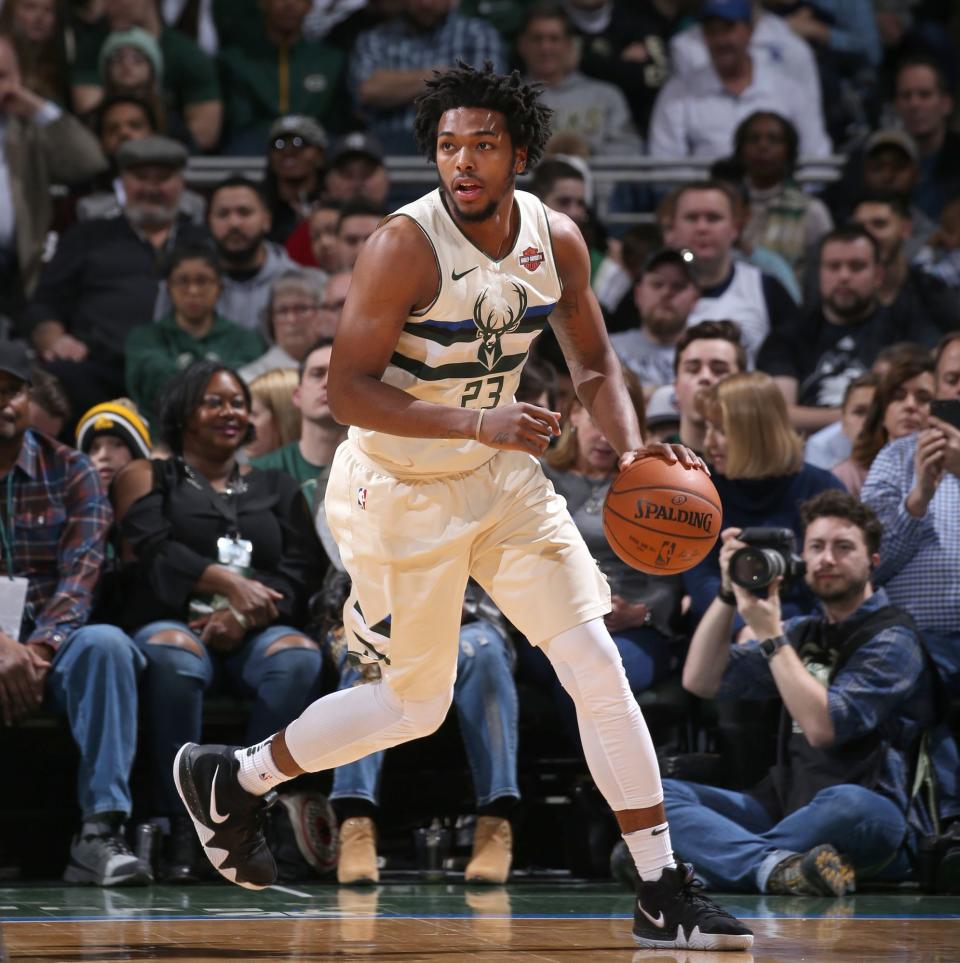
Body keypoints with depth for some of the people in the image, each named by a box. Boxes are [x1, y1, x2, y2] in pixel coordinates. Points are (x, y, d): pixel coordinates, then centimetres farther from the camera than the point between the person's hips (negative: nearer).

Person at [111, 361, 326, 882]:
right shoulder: (147, 477, 18)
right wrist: (226, 582, -15)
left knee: (299, 657, -34)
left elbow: (304, 568, 9)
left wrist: (245, 613, -10)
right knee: (174, 658, -40)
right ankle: (178, 825, -36)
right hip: (173, 622, -2)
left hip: (255, 633, 2)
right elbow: (150, 550, -1)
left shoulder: (275, 488, 25)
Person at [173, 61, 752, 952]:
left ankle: (664, 898, 1)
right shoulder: (405, 246, -24)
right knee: (417, 705, 7)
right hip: (398, 492, -5)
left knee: (598, 667, -4)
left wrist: (630, 446, -10)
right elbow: (347, 390, -25)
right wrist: (479, 423, -34)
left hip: (500, 478, 5)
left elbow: (593, 364, 10)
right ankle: (227, 779, 31)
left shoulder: (556, 241, -6)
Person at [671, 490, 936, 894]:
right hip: (785, 810, 7)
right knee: (656, 795, -15)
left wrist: (770, 635, -12)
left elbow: (822, 726, -15)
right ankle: (776, 866, -40)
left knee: (850, 804, -42)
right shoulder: (802, 632, 18)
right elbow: (700, 681, 13)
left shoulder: (891, 639, -3)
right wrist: (728, 593, 3)